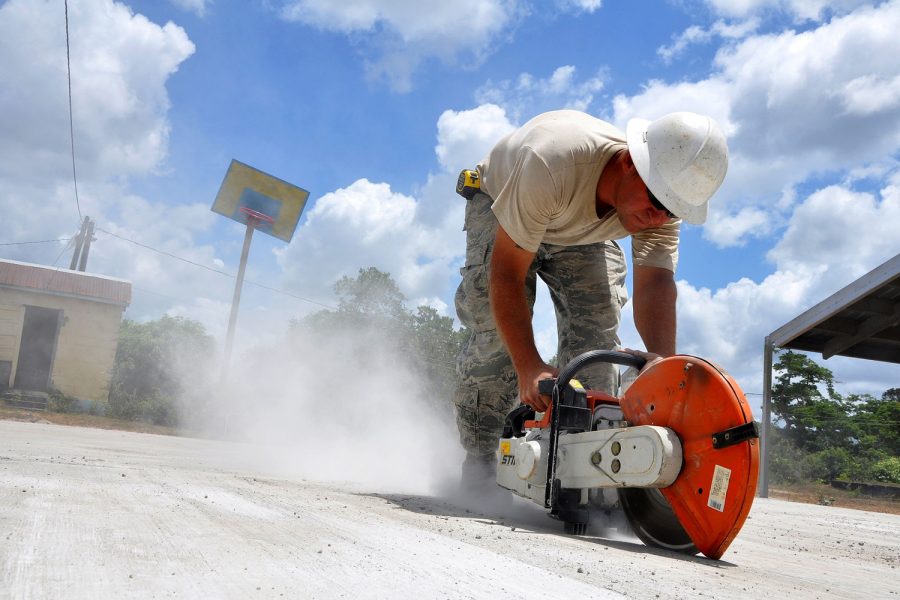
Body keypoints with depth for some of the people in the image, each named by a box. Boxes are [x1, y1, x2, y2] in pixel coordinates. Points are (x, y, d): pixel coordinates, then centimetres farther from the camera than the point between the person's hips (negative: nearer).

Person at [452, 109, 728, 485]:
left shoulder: (664, 198, -29)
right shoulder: (553, 162, -45)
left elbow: (656, 284, -37)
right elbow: (506, 274, -41)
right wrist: (529, 368, -47)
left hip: (582, 233, 4)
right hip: (498, 205, -4)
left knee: (597, 327, -15)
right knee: (497, 328, -20)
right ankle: (477, 460, -6)